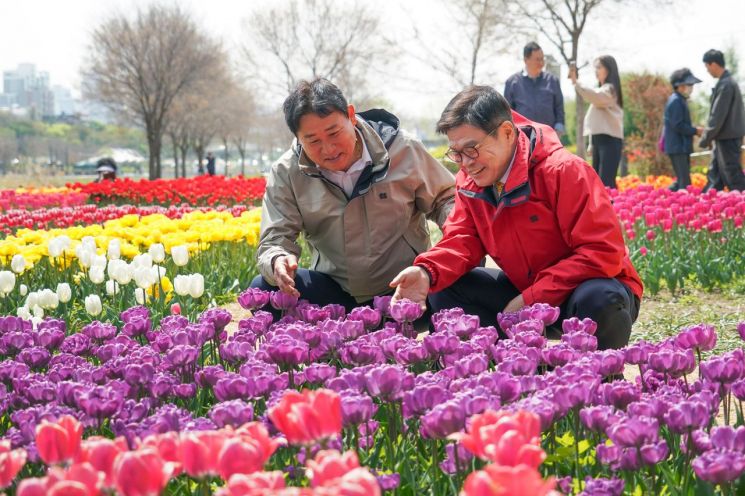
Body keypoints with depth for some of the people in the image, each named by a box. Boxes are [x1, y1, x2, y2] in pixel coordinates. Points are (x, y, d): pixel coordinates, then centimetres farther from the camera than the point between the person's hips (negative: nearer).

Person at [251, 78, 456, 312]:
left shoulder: (402, 149, -8)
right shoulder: (285, 174, -6)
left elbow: (445, 199, 5)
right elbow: (275, 241, -7)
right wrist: (278, 262, -33)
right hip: (335, 291, 2)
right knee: (263, 289, -22)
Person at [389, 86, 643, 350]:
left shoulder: (563, 171, -23)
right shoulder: (468, 182, -1)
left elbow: (604, 252, -27)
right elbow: (462, 240, -5)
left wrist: (532, 298, -28)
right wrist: (427, 272, -29)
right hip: (524, 291, 6)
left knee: (599, 299, -40)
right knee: (443, 287, -8)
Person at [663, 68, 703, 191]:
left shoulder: (680, 100, 17)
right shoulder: (676, 101, -15)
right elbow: (678, 126, -21)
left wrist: (695, 130, 8)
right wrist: (695, 131, -13)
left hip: (682, 147, 10)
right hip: (677, 147, -10)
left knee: (682, 181, 14)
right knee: (684, 182, -11)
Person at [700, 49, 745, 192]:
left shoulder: (725, 85, -18)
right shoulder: (727, 82, 13)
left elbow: (718, 116, -20)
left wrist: (705, 139, -14)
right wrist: (707, 132, 17)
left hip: (728, 138, -10)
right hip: (724, 138, 10)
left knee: (733, 177, -5)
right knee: (714, 176, 12)